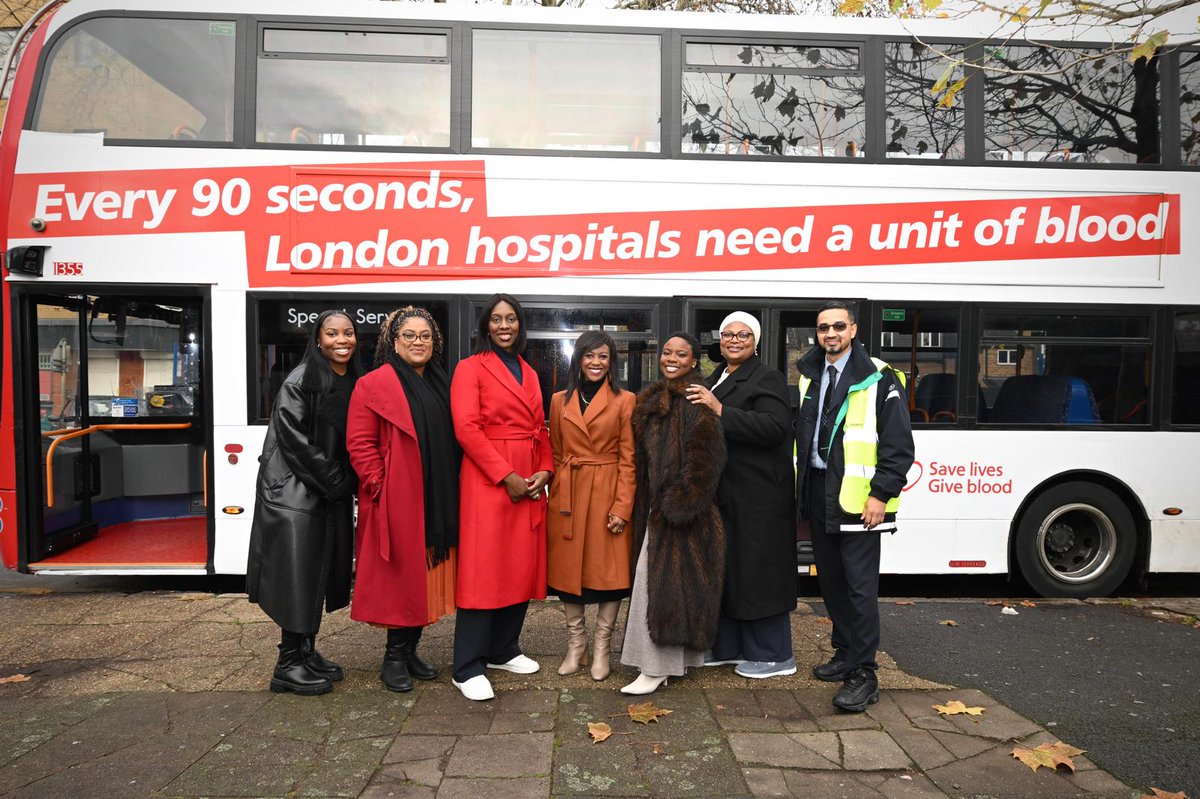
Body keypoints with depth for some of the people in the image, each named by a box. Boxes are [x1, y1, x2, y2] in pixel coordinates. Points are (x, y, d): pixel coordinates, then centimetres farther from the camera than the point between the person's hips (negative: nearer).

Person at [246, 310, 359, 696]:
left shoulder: (354, 384, 8)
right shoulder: (300, 382, -12)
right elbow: (294, 440, -17)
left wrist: (346, 483, 0)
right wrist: (334, 482, -13)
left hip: (333, 493, 7)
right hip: (294, 490, -7)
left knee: (321, 572, 12)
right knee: (297, 574, -3)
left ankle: (307, 652, 24)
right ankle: (289, 664, 7)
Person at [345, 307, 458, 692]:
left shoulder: (441, 384, 14)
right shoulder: (373, 385, -5)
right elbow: (359, 442, -10)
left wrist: (452, 488, 9)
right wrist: (379, 484, -15)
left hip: (436, 502, 6)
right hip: (395, 502, -6)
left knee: (426, 576, 12)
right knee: (399, 577, 1)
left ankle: (411, 650, 26)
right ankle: (394, 657, 16)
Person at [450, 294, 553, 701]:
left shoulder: (530, 374, 18)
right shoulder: (471, 368, -1)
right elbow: (466, 428, -12)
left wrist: (545, 471, -1)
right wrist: (507, 476, -16)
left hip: (530, 481, 7)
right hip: (487, 480, -6)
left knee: (523, 566, 10)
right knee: (483, 570, -5)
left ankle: (504, 650, 25)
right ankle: (468, 668, 4)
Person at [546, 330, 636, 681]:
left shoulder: (624, 401, -1)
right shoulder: (560, 401, 8)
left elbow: (629, 459, -3)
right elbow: (555, 455, 11)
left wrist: (622, 506, -10)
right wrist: (555, 497, 3)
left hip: (609, 496, -2)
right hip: (568, 497, 3)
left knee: (610, 571, 2)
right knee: (568, 570, 7)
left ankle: (601, 647, 19)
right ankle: (575, 645, 24)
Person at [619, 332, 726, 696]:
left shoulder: (696, 400, -12)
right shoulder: (653, 399, 14)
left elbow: (704, 457, -19)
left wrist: (679, 503, -21)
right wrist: (642, 505, 14)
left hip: (679, 504, -8)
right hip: (654, 503, 8)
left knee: (663, 581, -5)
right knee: (665, 580, 15)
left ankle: (655, 668, 3)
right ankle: (674, 660, 27)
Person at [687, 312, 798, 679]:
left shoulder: (766, 379, -7)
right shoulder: (714, 380, 17)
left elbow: (775, 428, -22)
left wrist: (720, 410, -26)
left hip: (757, 499, -8)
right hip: (723, 496, 8)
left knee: (757, 572, 0)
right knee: (725, 569, 15)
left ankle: (772, 655, 15)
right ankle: (728, 646, 29)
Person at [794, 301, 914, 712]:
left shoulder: (879, 378, -8)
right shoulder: (810, 375, 11)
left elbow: (899, 444, -10)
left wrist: (881, 494, -16)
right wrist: (802, 484, 12)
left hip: (857, 497, -6)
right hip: (817, 491, 7)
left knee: (860, 586, -4)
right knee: (831, 581, 15)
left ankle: (863, 674, 5)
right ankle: (845, 654, 30)